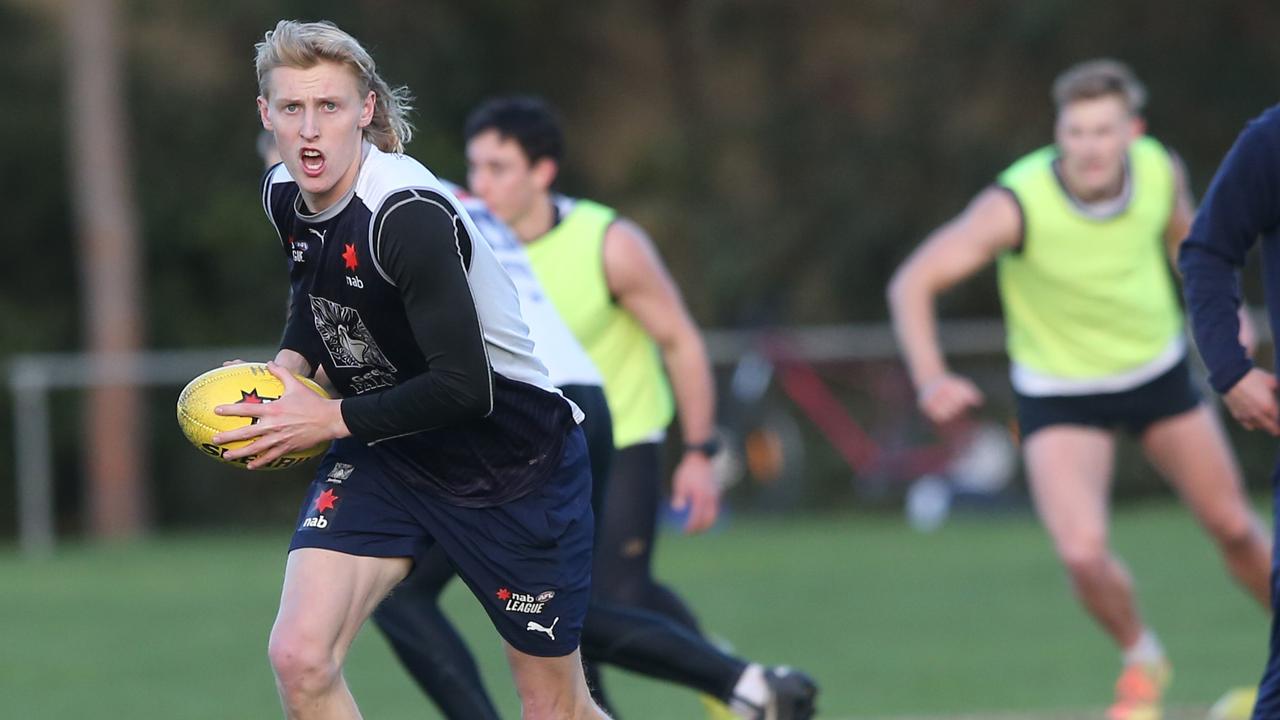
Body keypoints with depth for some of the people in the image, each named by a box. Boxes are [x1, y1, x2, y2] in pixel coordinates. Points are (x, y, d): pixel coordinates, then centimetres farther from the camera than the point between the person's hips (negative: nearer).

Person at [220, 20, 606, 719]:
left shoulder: (408, 215, -29)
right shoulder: (285, 195, -5)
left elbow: (463, 387, -30)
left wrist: (328, 420, -23)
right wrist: (290, 362, -2)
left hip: (514, 456, -6)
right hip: (384, 457, 6)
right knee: (299, 659, -17)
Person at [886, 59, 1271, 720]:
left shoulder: (1160, 170, -17)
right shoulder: (1016, 204, -30)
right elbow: (913, 282, -27)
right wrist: (931, 378, -40)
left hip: (1157, 369, 4)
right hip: (1060, 395, -3)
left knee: (1233, 528, 12)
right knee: (1083, 552, -20)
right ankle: (1141, 661, 11)